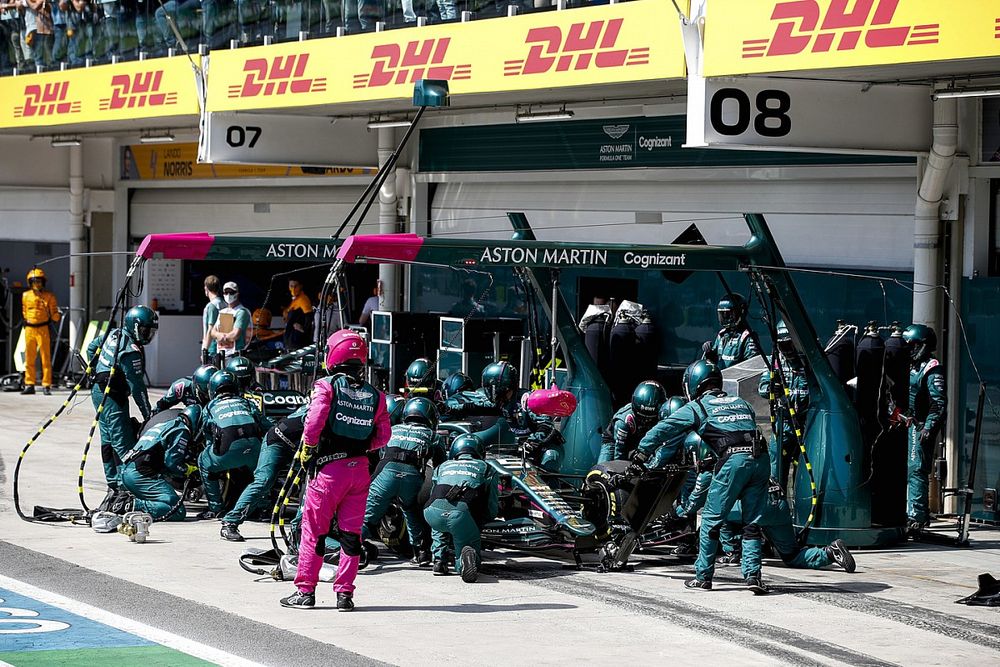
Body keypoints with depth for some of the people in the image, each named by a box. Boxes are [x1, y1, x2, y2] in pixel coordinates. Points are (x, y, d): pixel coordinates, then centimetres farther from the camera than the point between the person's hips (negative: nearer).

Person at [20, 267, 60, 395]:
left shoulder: (49, 296, -1)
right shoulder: (25, 296, 10)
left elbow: (54, 314, 0)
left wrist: (56, 316, -20)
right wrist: (26, 321, 14)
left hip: (43, 328, -4)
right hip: (29, 329, 4)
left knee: (46, 359, -4)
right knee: (29, 359, 8)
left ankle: (46, 386, -2)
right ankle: (29, 385, 16)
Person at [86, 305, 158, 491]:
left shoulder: (114, 334, 6)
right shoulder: (131, 351, -21)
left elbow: (92, 347, 22)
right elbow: (136, 386, -22)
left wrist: (98, 371, 27)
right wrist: (148, 414, -19)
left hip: (99, 390, 10)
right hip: (113, 398, -10)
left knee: (108, 439, 15)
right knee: (123, 442, -11)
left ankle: (112, 481, 22)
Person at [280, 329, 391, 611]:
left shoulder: (326, 386, -6)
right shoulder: (374, 395, 7)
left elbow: (314, 421, -17)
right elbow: (383, 436, 8)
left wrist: (306, 450, -2)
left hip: (328, 467, -4)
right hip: (360, 469, 4)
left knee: (313, 531, 5)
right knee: (351, 532, 9)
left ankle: (305, 591, 8)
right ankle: (344, 593, 9)